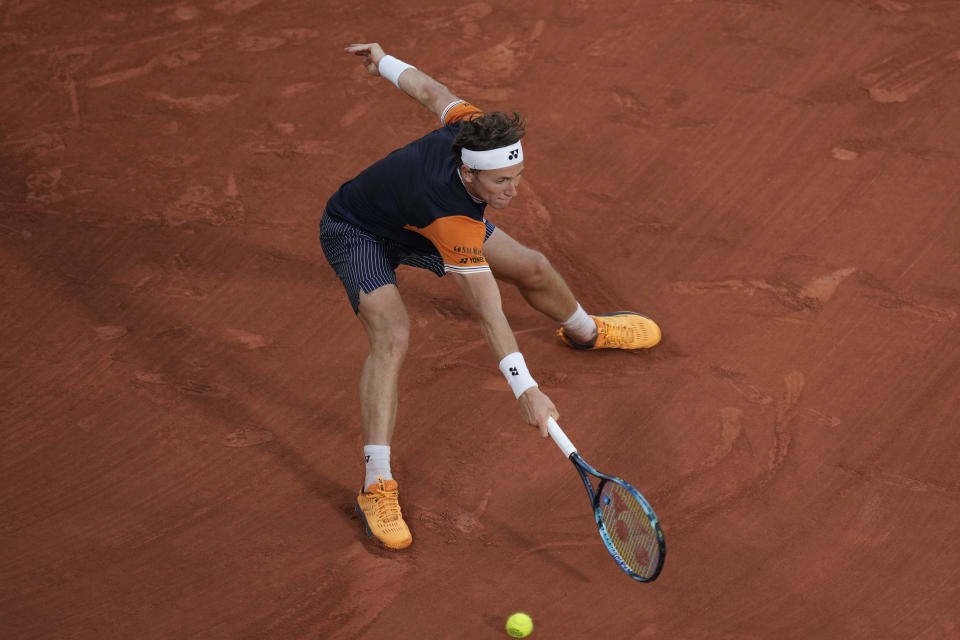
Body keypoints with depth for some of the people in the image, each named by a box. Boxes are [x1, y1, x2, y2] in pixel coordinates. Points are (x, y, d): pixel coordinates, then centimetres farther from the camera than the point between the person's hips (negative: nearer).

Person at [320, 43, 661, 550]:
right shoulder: (454, 221, -45)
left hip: (414, 220, 8)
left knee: (533, 269, 13)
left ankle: (583, 330, 48)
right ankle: (376, 488, -30)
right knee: (392, 334, -32)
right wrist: (526, 390, -46)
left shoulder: (473, 128, -28)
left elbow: (431, 92, -7)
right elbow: (488, 313, -44)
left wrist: (385, 62, 12)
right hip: (356, 232, -8)